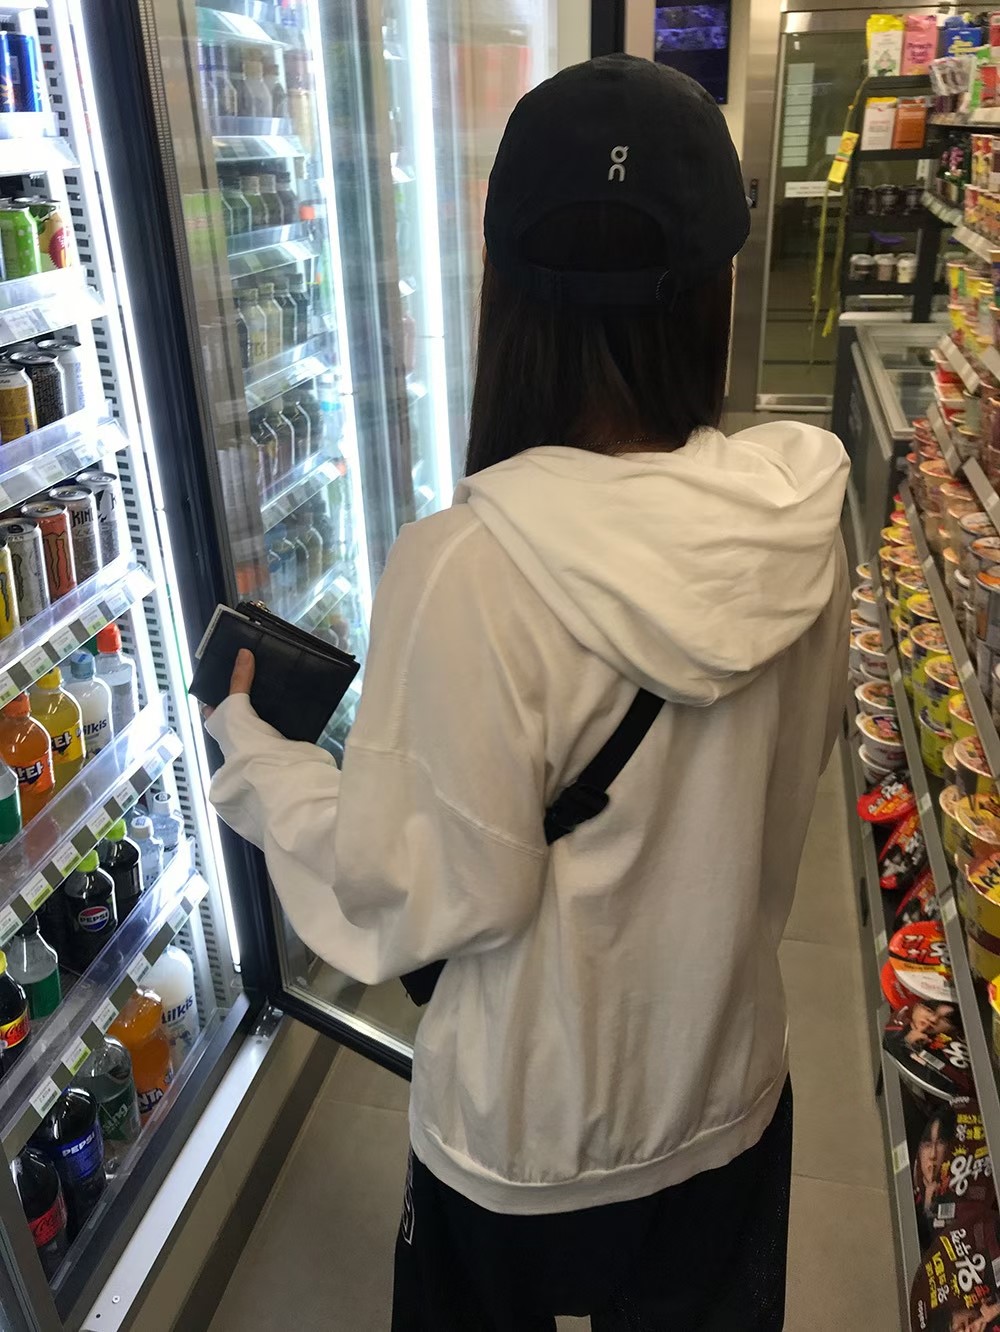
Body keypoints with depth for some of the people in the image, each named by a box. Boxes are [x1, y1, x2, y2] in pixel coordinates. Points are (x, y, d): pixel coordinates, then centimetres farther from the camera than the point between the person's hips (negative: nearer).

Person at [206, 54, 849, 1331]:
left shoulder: (464, 571, -32)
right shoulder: (798, 522, -17)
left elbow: (445, 891, -22)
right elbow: (792, 763, -2)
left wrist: (248, 748, -10)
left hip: (524, 1139, -3)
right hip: (725, 1098, 4)